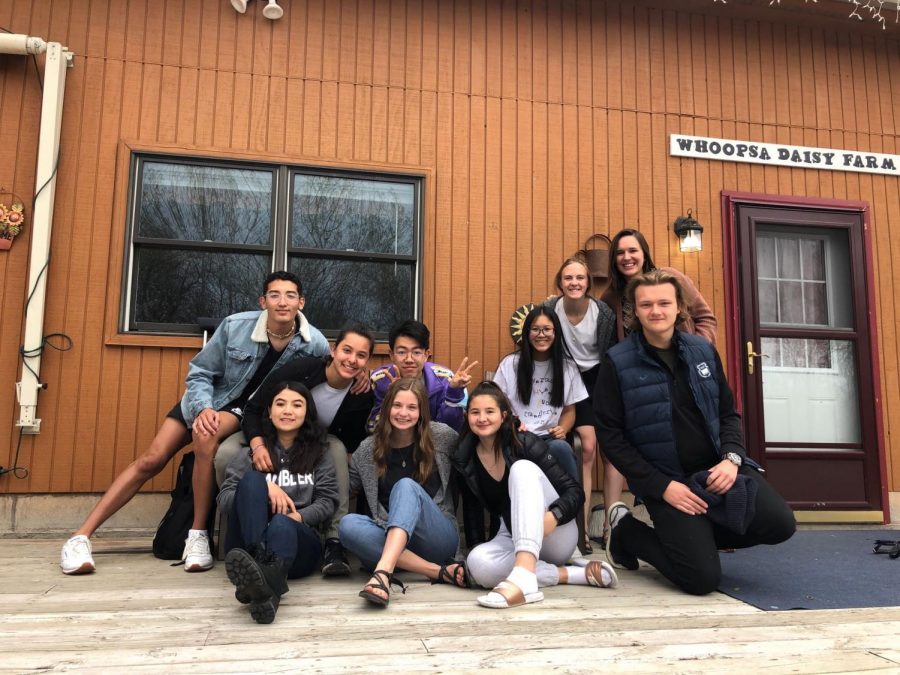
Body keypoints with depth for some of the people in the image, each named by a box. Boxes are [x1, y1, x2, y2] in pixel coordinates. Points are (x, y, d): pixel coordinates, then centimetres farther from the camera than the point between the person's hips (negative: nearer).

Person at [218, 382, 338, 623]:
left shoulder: (319, 455, 19)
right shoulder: (252, 452, 17)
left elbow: (328, 502, 7)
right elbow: (224, 499, 5)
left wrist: (298, 516, -14)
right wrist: (264, 487, -13)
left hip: (299, 538, 0)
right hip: (246, 544, 1)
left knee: (281, 523, -37)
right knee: (252, 479, -25)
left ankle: (267, 580, -72)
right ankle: (257, 558, -52)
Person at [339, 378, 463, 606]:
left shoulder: (441, 436, 1)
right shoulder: (368, 449, 5)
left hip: (438, 539, -2)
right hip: (393, 541, 3)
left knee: (406, 486, -29)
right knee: (348, 523, -28)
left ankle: (383, 572, -51)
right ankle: (440, 571, -34)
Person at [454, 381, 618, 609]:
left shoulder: (525, 443, -11)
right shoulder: (463, 460, -1)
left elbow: (575, 491, -14)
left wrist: (552, 516, -32)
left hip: (555, 537, -3)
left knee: (522, 468, -30)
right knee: (477, 563, -34)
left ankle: (523, 576, -49)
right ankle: (579, 574, -25)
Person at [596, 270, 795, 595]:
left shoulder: (703, 350, 5)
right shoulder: (617, 363, -8)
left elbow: (728, 414, 12)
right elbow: (611, 436, -8)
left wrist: (732, 458, -8)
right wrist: (661, 486, -15)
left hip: (717, 469, 5)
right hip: (665, 481, -4)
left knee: (779, 523, -16)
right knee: (703, 577, -14)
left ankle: (697, 538, 11)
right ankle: (625, 531, 13)